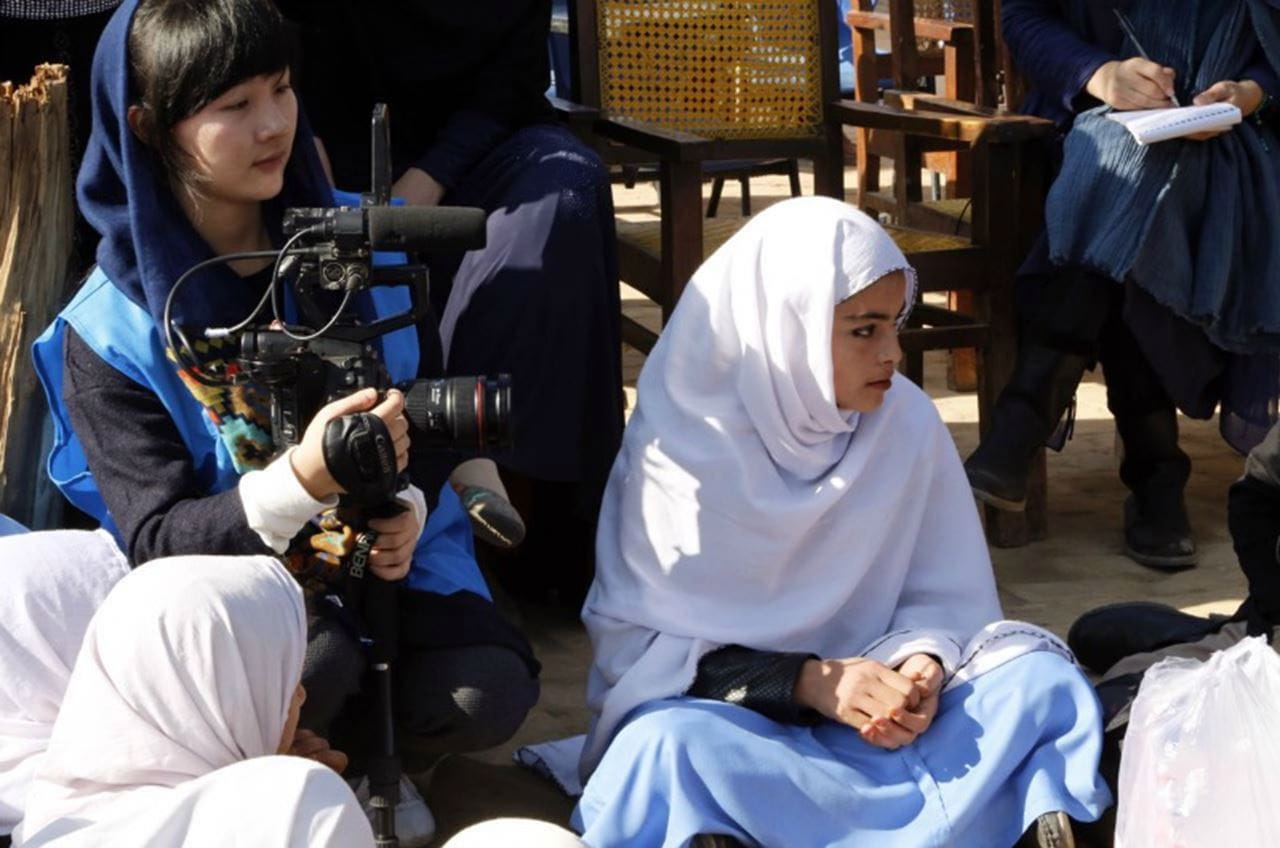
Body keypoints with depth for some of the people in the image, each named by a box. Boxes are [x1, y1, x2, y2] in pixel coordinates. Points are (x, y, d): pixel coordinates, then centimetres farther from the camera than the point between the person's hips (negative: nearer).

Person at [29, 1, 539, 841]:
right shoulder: (109, 333, -11)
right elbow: (156, 541, -15)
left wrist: (408, 508, -16)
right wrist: (302, 481, -34)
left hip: (386, 554, 3)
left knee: (491, 693, -24)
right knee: (313, 663, -36)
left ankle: (365, 742, 9)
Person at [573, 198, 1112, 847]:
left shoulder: (908, 423, -2)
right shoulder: (679, 440, -11)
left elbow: (945, 600, 5)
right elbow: (633, 641, -10)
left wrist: (922, 665, -19)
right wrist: (804, 680, -21)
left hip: (872, 715, 3)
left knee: (1040, 680, -18)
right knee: (668, 744, -35)